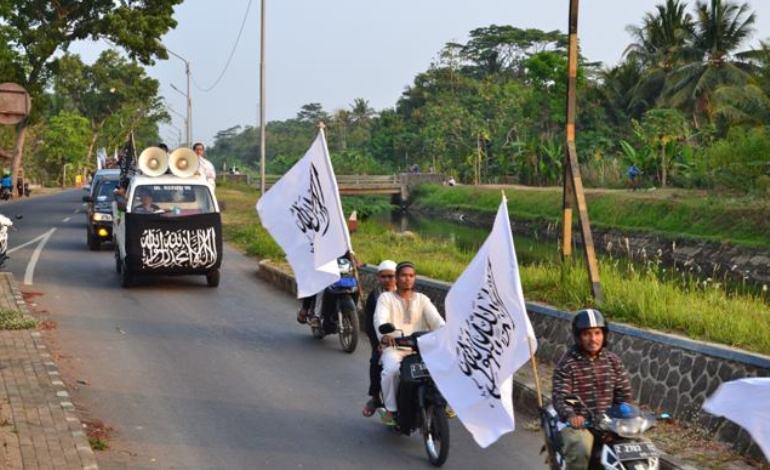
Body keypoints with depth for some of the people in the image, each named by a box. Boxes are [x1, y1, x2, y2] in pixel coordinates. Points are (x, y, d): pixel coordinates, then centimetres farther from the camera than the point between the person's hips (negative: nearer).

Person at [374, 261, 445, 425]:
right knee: (391, 370, -33)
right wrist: (385, 335, -33)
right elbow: (380, 319, -9)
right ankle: (390, 409, -16)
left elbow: (435, 319, 2)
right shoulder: (386, 298, 10)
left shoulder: (422, 299, 19)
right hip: (394, 348, -2)